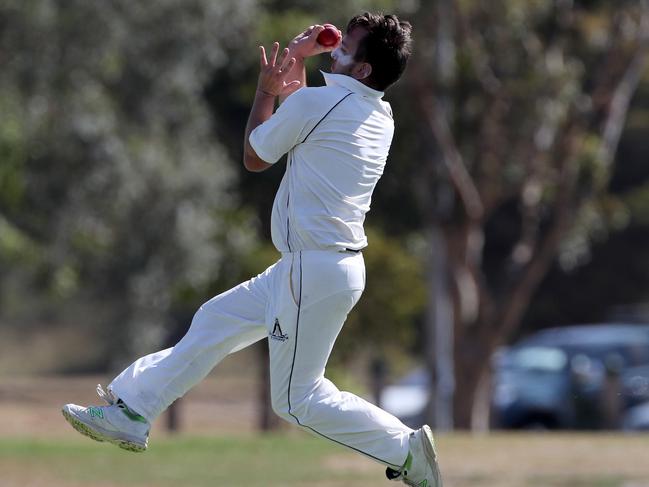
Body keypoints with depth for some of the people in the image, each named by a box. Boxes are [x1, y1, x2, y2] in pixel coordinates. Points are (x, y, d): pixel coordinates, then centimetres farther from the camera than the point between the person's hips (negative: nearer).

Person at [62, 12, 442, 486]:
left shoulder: (316, 103, -18)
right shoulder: (382, 118, 5)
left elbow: (254, 157, 0)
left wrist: (267, 90, 12)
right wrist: (296, 68, 18)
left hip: (316, 272, -10)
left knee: (297, 398, 1)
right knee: (215, 322, 18)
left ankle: (405, 448, 0)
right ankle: (130, 413, 24)